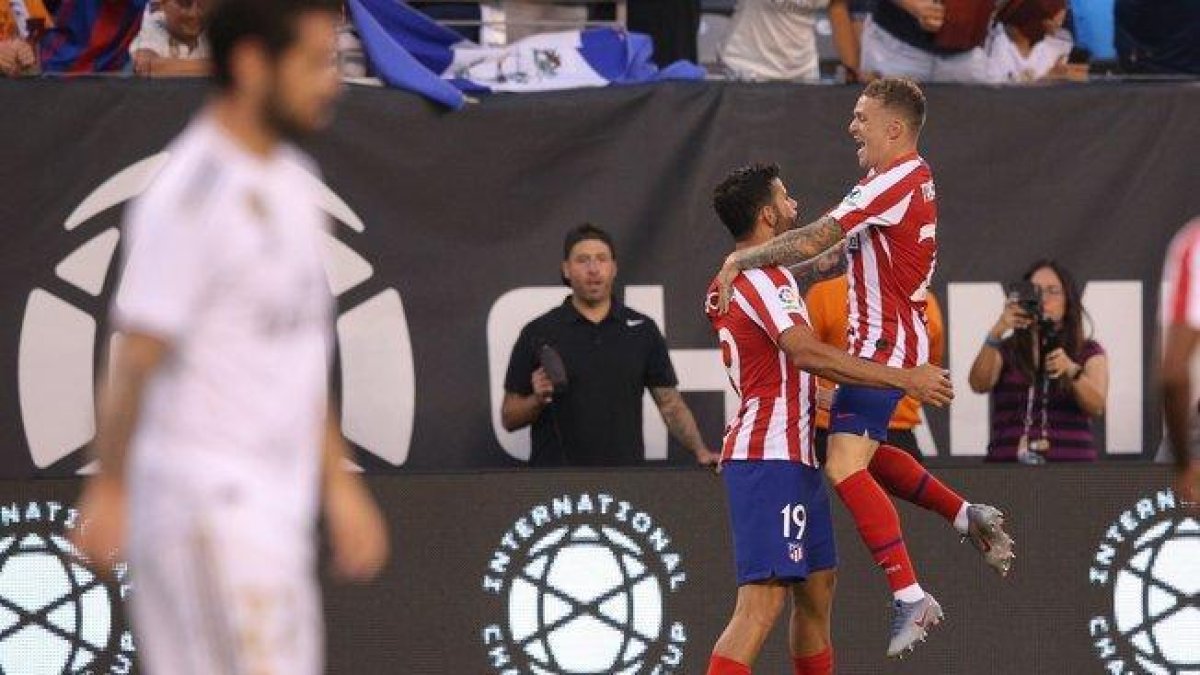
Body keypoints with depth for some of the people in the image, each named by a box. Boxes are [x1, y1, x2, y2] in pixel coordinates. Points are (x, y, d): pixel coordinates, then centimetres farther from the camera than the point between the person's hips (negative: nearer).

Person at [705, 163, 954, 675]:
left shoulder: (728, 283, 18)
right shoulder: (764, 277, -13)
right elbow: (807, 353, -26)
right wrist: (904, 379, -26)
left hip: (792, 458, 11)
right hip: (772, 457, -11)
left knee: (817, 587, 18)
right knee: (762, 602, -18)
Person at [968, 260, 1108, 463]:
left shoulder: (1088, 353, 13)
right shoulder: (1005, 350, 14)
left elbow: (1096, 407, -3)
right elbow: (978, 384, -5)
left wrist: (1072, 371, -22)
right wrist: (996, 334, -20)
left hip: (1069, 466, 0)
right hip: (1008, 467, 0)